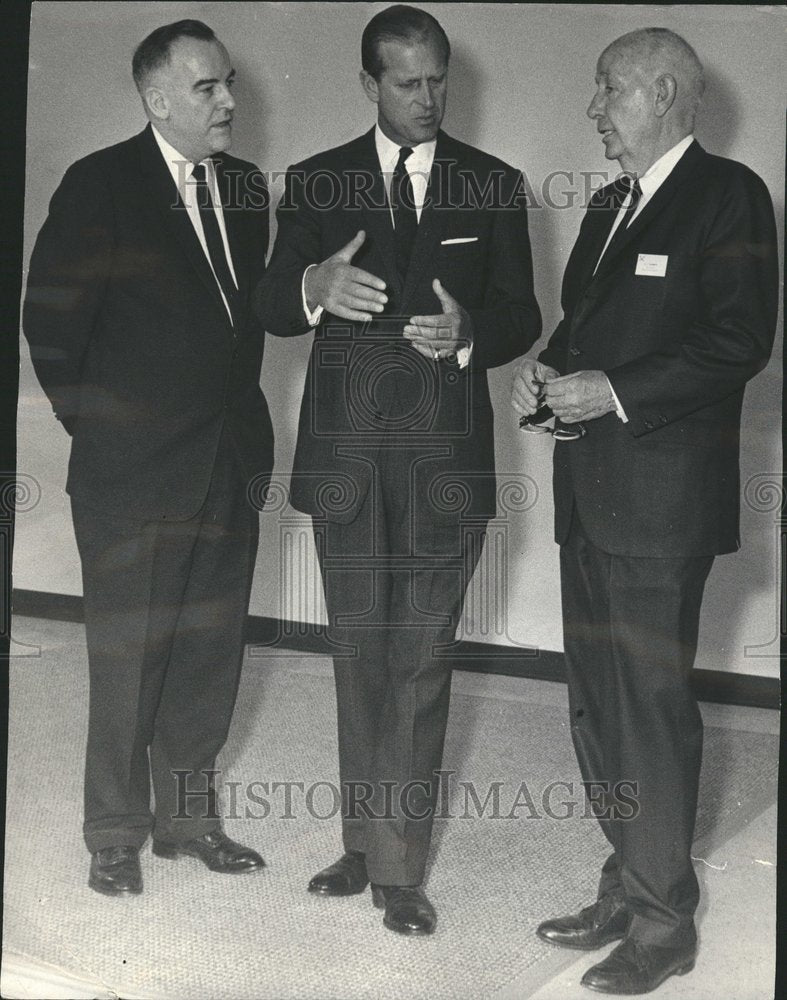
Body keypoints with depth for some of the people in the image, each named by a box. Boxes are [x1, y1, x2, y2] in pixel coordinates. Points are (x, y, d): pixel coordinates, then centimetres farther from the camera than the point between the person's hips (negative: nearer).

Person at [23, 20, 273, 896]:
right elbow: (51, 321, -6)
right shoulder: (100, 185, -8)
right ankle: (115, 833, 17)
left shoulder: (245, 187, 9)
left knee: (209, 652, 11)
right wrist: (89, 420, -3)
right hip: (134, 468, -5)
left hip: (229, 461, 6)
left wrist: (239, 411, 10)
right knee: (127, 657, 3)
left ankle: (188, 815, 26)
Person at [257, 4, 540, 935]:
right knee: (359, 651, 10)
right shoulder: (315, 183, 6)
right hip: (345, 449, 2)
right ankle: (369, 841, 23)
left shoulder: (493, 186, 5)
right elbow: (271, 306, 2)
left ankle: (398, 865, 7)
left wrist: (469, 333, -18)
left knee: (422, 658, -1)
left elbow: (520, 315, 5)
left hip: (446, 450, -1)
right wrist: (313, 287, -22)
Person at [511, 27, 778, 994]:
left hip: (662, 497, -9)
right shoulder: (608, 206, 19)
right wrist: (543, 369, 4)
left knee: (652, 704, -5)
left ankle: (663, 919, 7)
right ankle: (627, 886, 27)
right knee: (596, 702, 13)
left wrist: (616, 393, -19)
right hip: (589, 490, 9)